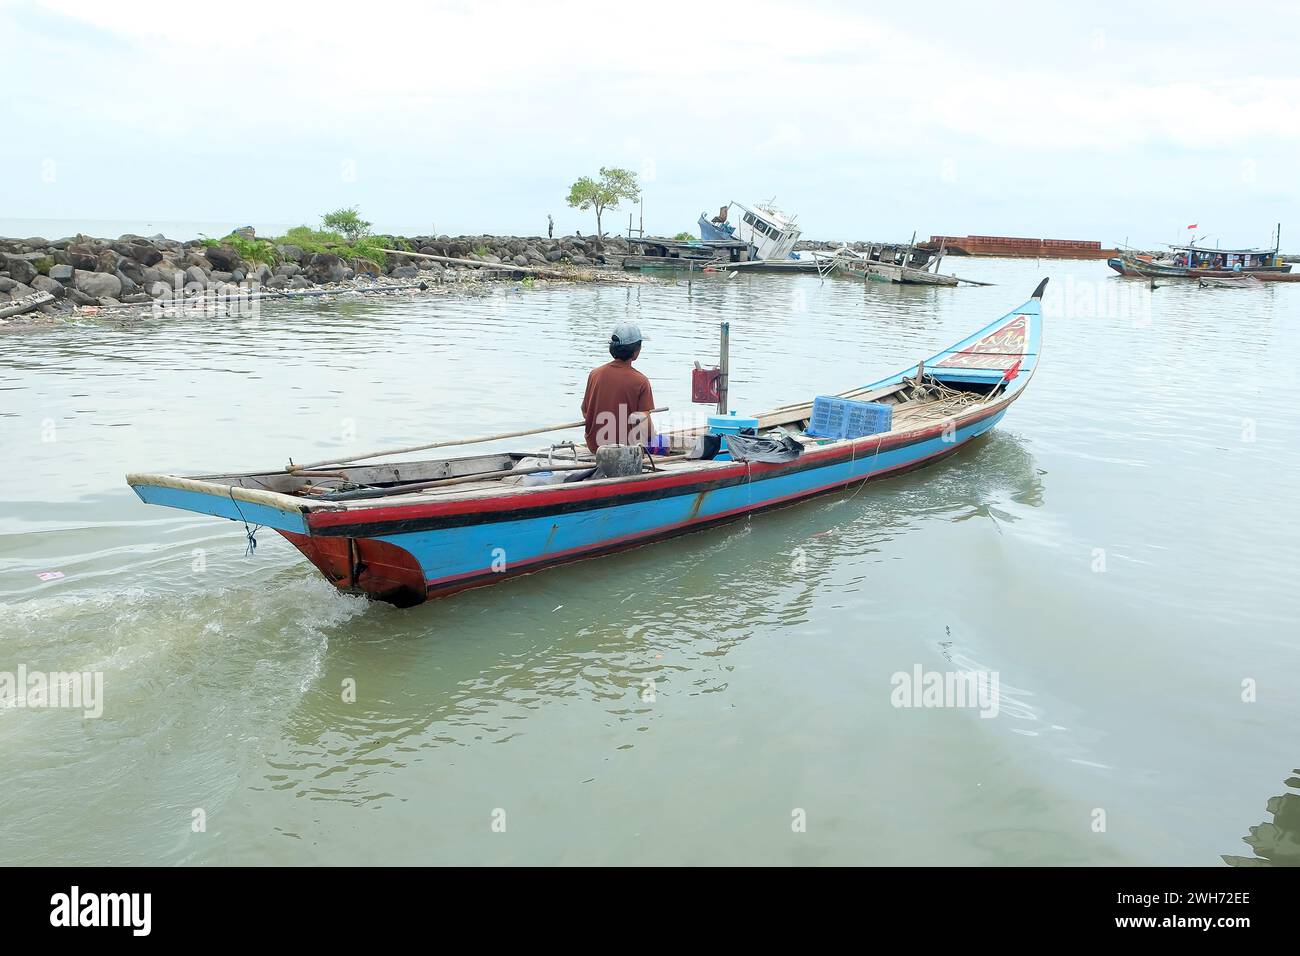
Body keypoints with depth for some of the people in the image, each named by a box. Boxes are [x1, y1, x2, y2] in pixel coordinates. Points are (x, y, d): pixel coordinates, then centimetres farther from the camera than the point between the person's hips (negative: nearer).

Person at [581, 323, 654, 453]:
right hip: (626, 446, -5)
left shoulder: (594, 374, -2)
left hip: (595, 445, 5)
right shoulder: (641, 381, -15)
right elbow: (646, 424, -15)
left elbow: (585, 414, 5)